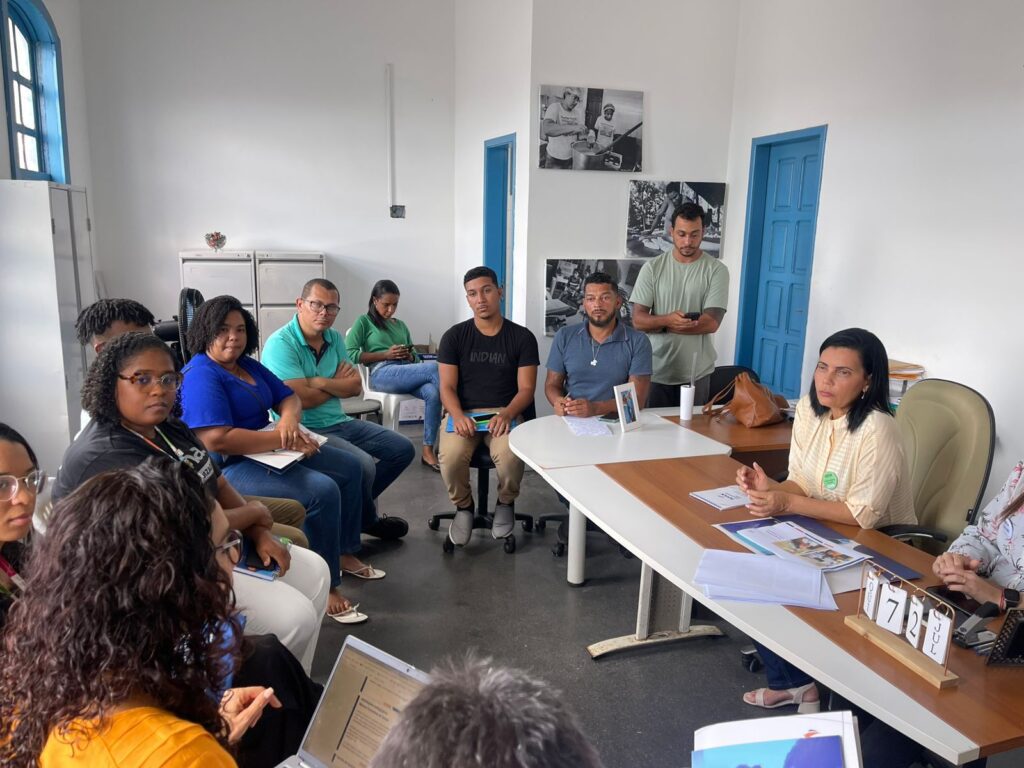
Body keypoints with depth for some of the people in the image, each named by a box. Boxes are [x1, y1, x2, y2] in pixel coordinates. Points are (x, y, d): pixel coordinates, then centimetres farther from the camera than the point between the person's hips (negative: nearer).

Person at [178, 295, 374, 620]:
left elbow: (289, 397, 13)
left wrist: (289, 418, -13)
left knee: (349, 468, 10)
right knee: (322, 491, -27)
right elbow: (217, 440, -29)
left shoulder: (249, 365, 12)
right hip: (228, 468, -10)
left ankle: (344, 553, 22)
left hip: (269, 452, 10)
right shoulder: (201, 376, -17)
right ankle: (325, 588, -15)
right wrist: (284, 440, -26)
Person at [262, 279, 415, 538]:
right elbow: (301, 398, -22)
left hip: (340, 422, 9)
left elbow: (355, 387, 1)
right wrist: (337, 384, -6)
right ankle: (367, 520, 4)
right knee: (363, 465, -28)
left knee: (403, 449, 6)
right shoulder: (280, 343, -15)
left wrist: (320, 382, -16)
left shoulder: (334, 338, 8)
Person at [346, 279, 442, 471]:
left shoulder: (401, 325, 29)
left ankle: (428, 450, -27)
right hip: (383, 373, -5)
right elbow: (350, 354, -2)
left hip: (408, 372, 5)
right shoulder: (364, 322, 12)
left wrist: (409, 356, 3)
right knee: (435, 367, -27)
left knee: (433, 393, -30)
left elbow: (416, 357, 29)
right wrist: (386, 355, -8)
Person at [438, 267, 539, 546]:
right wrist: (458, 416, -22)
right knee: (450, 457, -31)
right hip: (462, 413, 1)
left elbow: (526, 389, -1)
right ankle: (463, 506, 3)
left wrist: (506, 414, -21)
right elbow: (447, 387, -1)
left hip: (505, 413, 0)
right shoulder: (454, 336, 4)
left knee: (510, 456, -33)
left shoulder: (522, 337, 3)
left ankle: (506, 503, 3)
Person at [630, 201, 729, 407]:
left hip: (696, 373, 0)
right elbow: (638, 320, -6)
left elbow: (711, 323, -12)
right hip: (656, 371, 1)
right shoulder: (652, 268, 0)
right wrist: (667, 320, -26)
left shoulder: (716, 270, -3)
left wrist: (659, 325, -13)